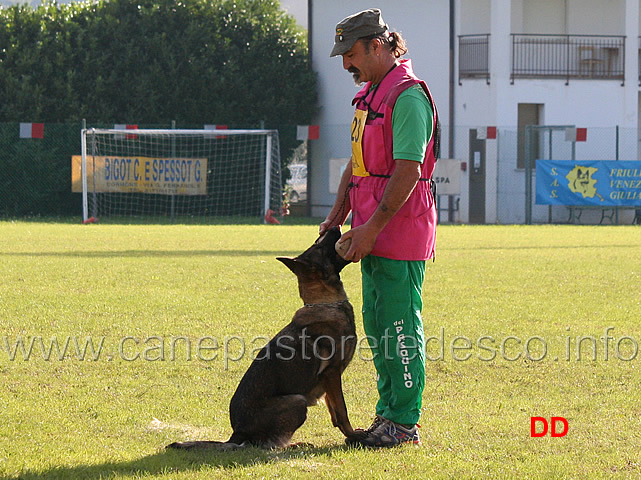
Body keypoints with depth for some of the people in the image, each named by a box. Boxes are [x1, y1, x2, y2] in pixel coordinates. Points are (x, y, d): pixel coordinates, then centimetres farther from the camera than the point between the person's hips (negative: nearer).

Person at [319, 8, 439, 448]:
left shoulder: (408, 95, -15)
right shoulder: (370, 95, 17)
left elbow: (408, 171, -21)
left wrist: (373, 226, -21)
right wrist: (337, 216, 14)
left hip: (401, 230, -10)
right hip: (373, 234, 10)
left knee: (400, 327, -7)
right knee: (377, 325, 13)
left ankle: (404, 423, -3)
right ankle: (388, 412, 20)